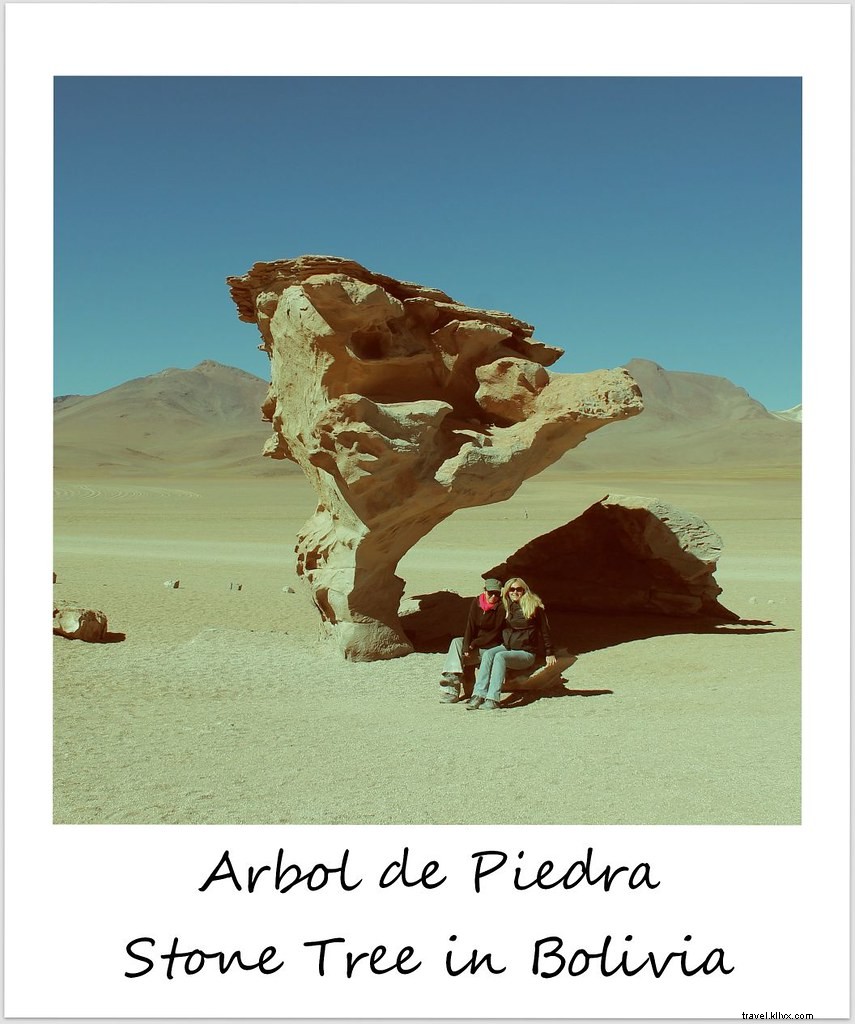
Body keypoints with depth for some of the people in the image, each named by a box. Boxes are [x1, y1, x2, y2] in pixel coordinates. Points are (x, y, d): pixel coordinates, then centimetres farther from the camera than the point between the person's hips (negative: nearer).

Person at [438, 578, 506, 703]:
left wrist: (474, 644, -15)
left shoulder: (501, 608, -15)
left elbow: (496, 634, -13)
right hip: (475, 641, 5)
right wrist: (466, 647, -20)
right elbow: (470, 626, -7)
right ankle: (453, 677, -30)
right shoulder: (477, 603, -2)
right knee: (456, 642, -22)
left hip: (491, 646, -5)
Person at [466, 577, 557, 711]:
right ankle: (479, 695, -35)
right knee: (488, 654, -26)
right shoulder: (506, 607, 12)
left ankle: (493, 699, -40)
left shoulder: (534, 607, -3)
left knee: (500, 656, -33)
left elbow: (544, 630, 0)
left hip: (526, 652, -5)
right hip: (506, 647, 5)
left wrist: (549, 653, 1)